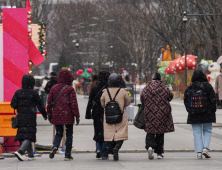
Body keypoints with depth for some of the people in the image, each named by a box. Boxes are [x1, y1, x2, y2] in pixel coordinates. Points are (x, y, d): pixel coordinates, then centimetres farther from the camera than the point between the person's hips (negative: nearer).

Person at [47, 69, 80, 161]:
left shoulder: (54, 88, 4)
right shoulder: (70, 89, -7)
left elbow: (49, 102, 6)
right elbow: (74, 103, -11)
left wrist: (49, 114, 15)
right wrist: (77, 115, -5)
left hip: (56, 115, 3)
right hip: (68, 115, -3)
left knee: (59, 133, 15)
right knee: (69, 134, 8)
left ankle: (55, 147, -14)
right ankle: (67, 155, 6)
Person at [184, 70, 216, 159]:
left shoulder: (189, 88, 1)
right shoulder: (207, 86, -5)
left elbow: (186, 101, 6)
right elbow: (213, 99, -4)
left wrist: (190, 111, 16)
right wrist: (213, 110, 6)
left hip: (194, 115, 1)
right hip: (207, 113, -1)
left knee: (197, 133, 5)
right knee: (207, 131, 12)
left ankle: (199, 152, -1)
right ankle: (205, 148, -5)